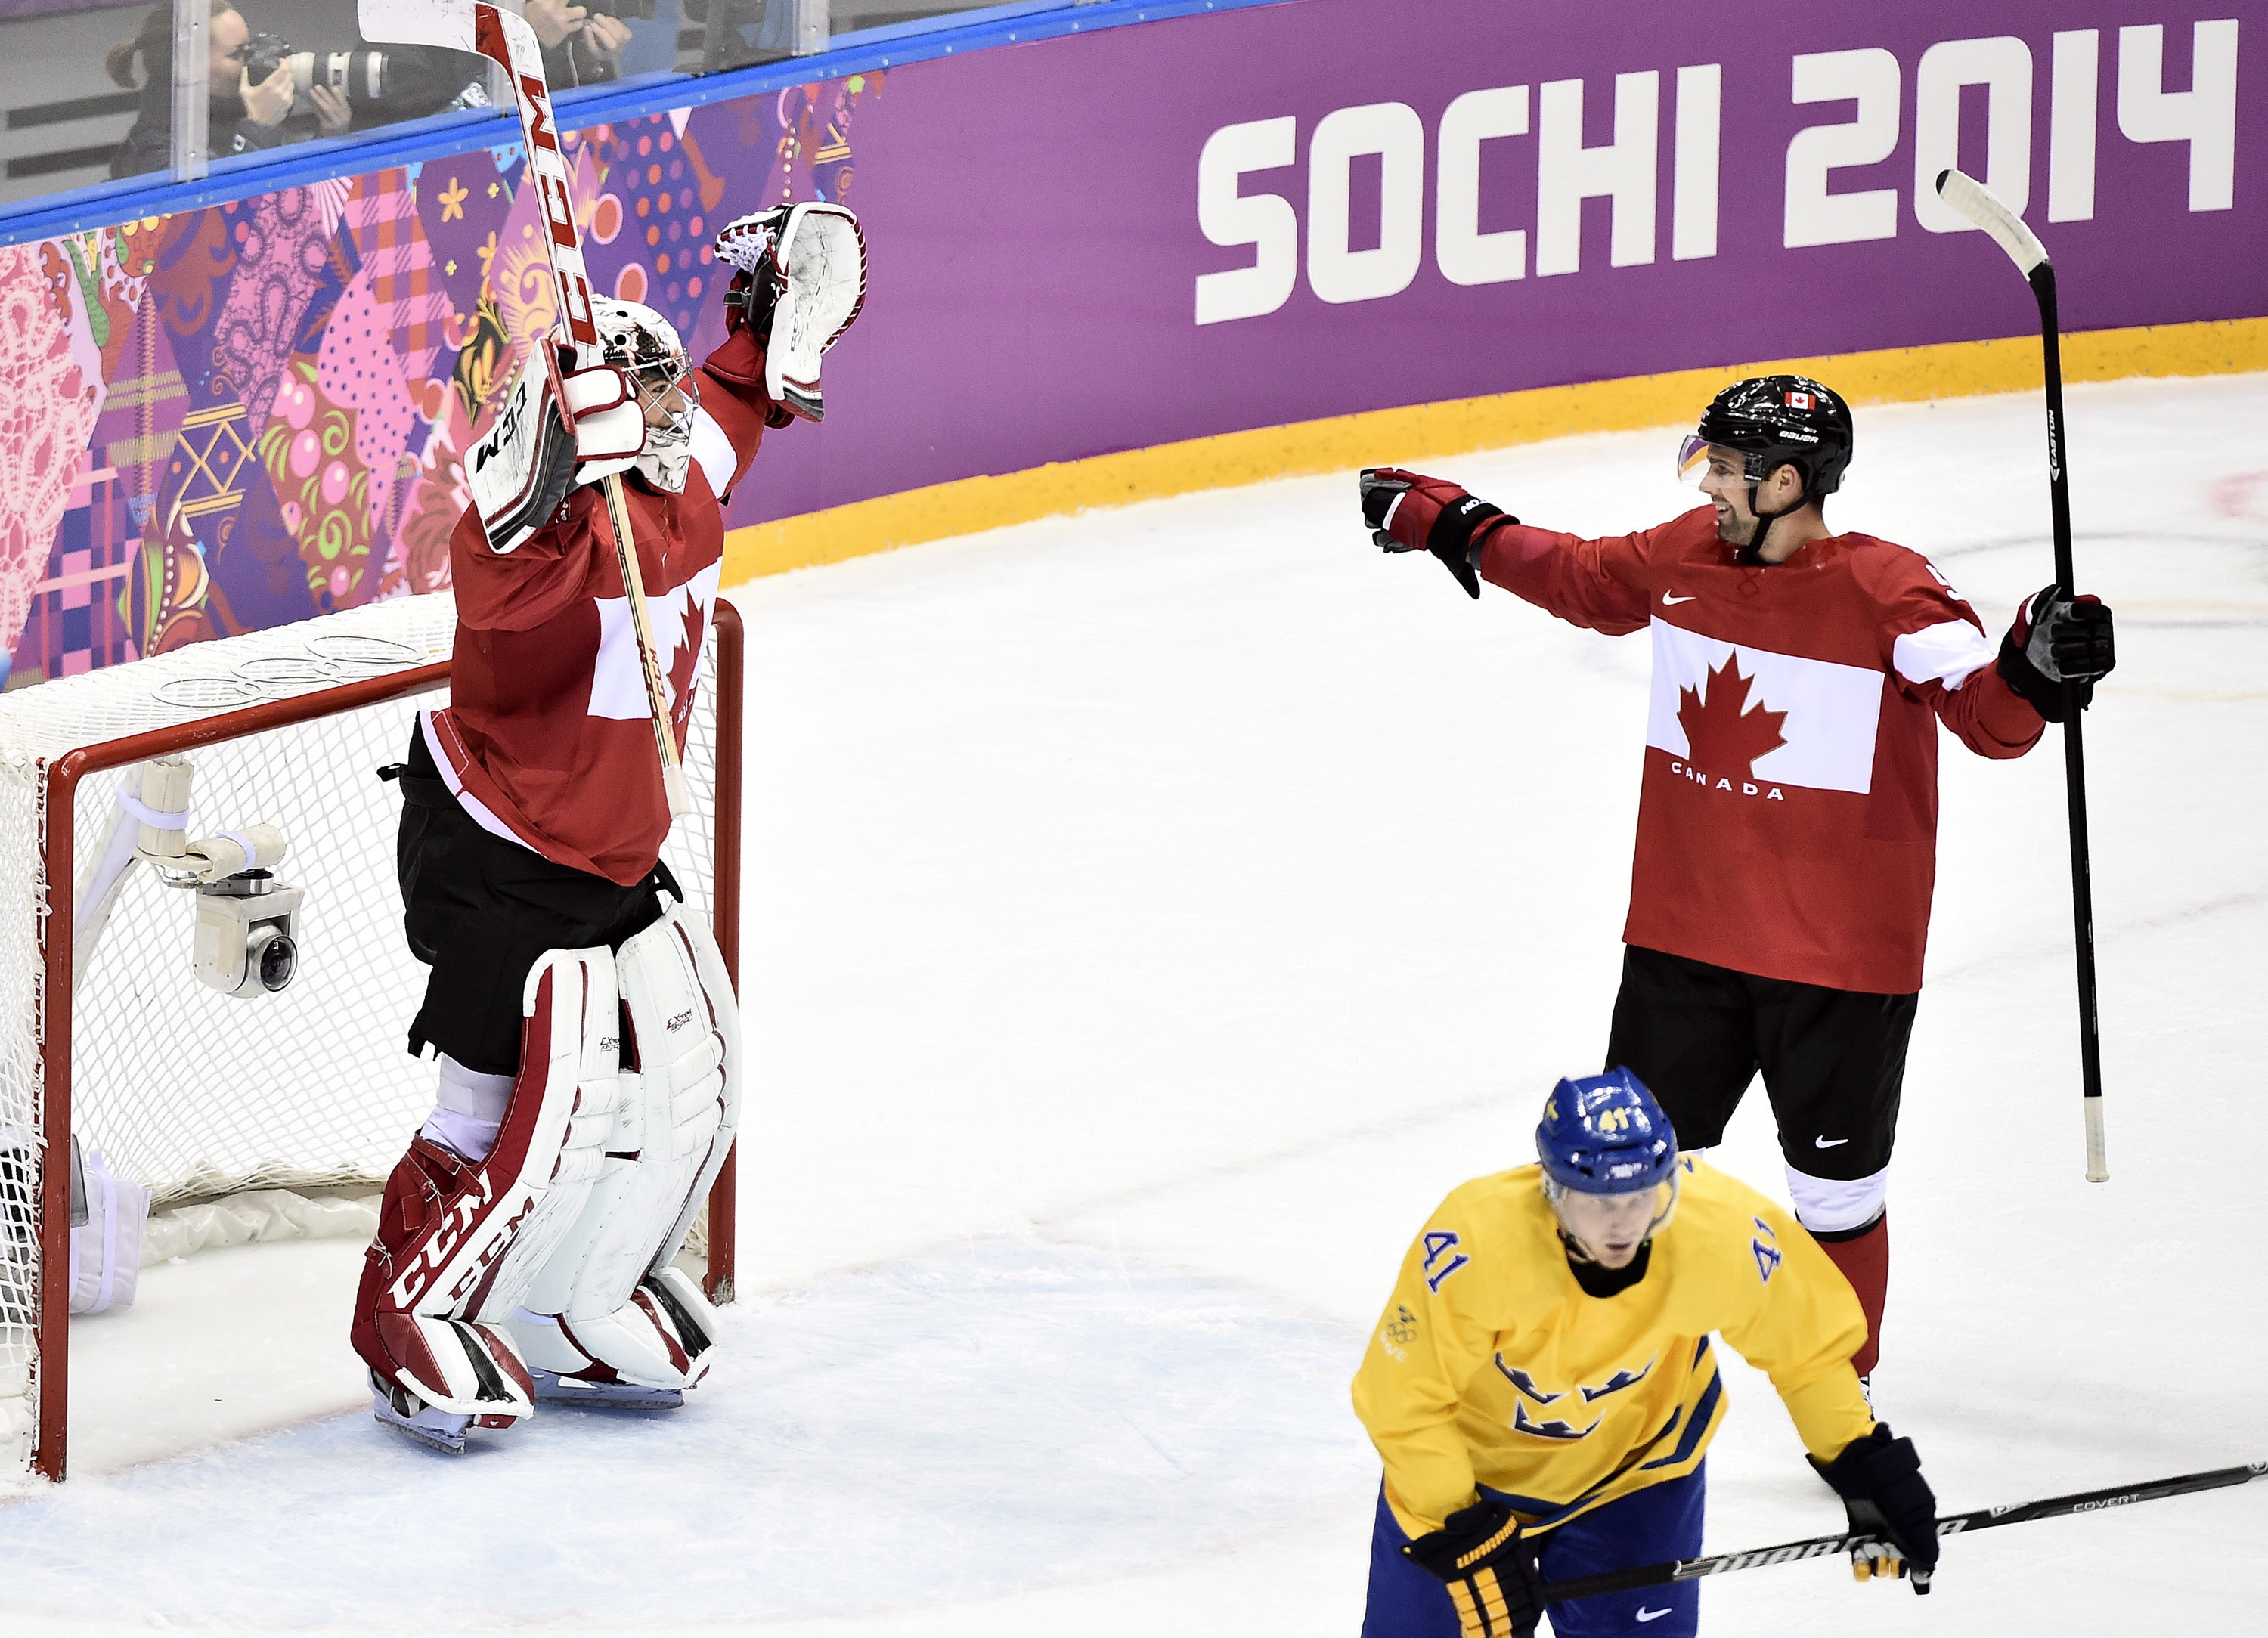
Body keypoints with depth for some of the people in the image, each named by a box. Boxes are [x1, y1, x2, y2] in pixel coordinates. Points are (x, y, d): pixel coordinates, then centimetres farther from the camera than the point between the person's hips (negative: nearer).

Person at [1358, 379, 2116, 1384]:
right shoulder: (1683, 557, 0)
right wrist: (1450, 525, 25)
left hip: (1837, 955, -5)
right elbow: (1578, 578, 19)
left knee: (1836, 1188, 8)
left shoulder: (1887, 593, -18)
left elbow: (1988, 719, -26)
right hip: (1684, 933, 5)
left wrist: (2035, 671, -47)